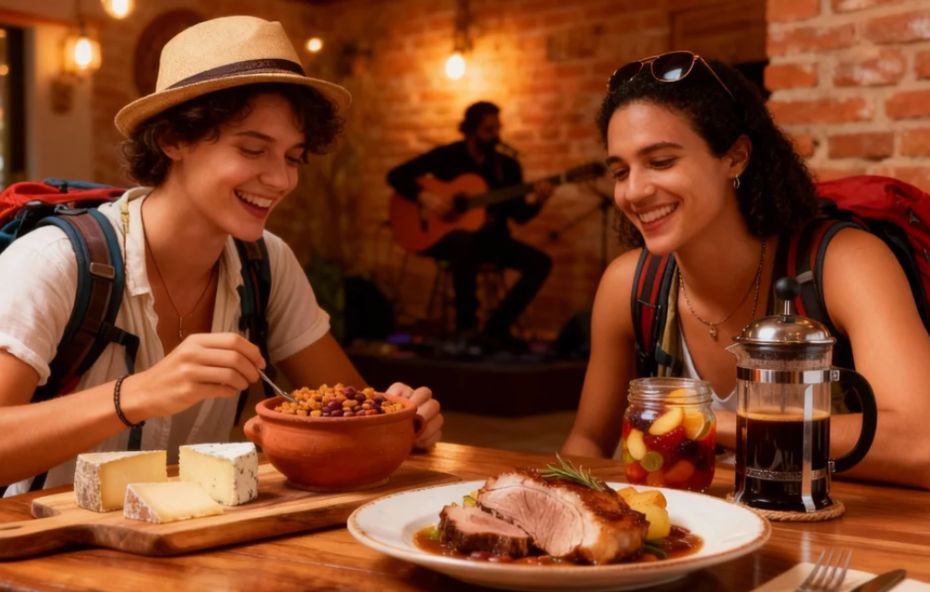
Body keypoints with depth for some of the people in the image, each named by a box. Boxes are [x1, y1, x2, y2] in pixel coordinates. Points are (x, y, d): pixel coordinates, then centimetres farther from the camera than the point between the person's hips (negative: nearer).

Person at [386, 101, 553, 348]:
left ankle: (497, 325, -8)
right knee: (466, 240, -41)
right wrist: (425, 197, -22)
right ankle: (466, 323, -25)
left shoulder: (507, 163, 4)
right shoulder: (447, 156, -4)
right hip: (446, 236, -4)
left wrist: (536, 200, -18)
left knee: (540, 263, -18)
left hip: (490, 237, 4)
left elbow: (519, 214, 3)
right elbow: (396, 175, -6)